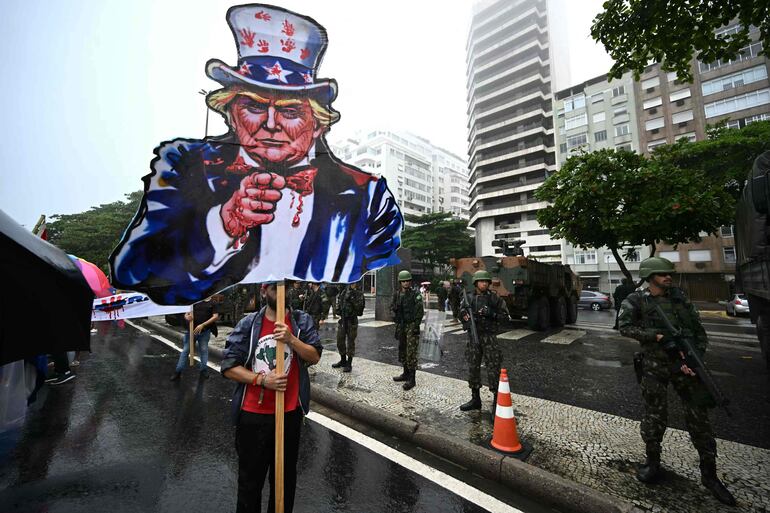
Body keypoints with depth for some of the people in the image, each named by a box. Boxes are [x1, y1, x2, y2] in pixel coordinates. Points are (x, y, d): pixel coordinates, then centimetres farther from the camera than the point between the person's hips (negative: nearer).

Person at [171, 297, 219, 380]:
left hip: (204, 331, -1)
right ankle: (178, 372, 16)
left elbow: (215, 316, -7)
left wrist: (202, 325, -16)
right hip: (191, 330, 1)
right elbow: (186, 314, 10)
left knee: (203, 350, 8)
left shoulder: (212, 303, 2)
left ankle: (204, 370, 21)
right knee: (185, 350, 6)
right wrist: (187, 317, -16)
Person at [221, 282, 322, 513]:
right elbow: (228, 367, -6)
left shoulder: (302, 321, -5)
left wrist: (291, 339, -26)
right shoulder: (248, 324, -7)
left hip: (290, 413, 1)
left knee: (286, 475, 22)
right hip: (253, 414, -1)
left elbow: (315, 356, -11)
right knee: (250, 477, 19)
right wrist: (262, 379, -18)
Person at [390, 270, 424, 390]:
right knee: (402, 350, 16)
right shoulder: (397, 294, 7)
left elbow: (420, 311, -11)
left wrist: (416, 326, -15)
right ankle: (406, 373, 31)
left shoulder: (415, 294, -8)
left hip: (412, 325, -6)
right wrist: (394, 315, -1)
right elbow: (392, 307, 17)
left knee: (411, 352, -7)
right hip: (401, 325, 6)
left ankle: (412, 379, -2)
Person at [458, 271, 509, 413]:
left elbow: (505, 315, -1)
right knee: (473, 368, 11)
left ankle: (497, 400, 11)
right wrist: (467, 318, -9)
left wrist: (491, 313, -16)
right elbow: (461, 313, 13)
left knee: (493, 368, -2)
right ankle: (475, 399, 26)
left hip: (489, 337, -3)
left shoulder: (495, 298, -1)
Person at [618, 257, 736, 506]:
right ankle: (652, 461, 25)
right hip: (655, 367, -3)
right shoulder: (635, 301, -7)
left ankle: (709, 474, 26)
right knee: (654, 417, 5)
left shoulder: (679, 296, 4)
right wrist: (658, 336, -22)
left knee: (699, 418, 10)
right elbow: (625, 326, -15)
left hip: (685, 363, 4)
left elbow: (698, 327, 5)